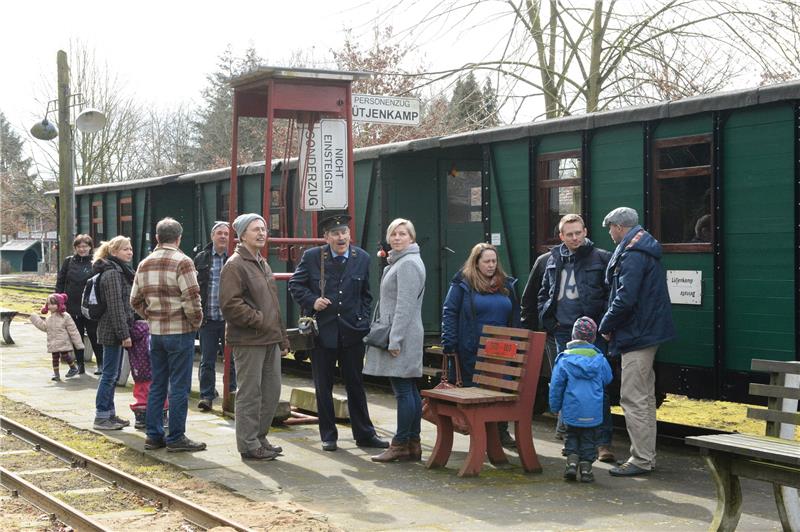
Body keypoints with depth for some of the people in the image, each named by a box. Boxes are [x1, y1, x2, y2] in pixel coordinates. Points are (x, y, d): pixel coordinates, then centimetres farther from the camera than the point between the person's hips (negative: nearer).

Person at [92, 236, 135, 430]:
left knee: (112, 374, 14)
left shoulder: (122, 271, 17)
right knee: (110, 374, -5)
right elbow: (115, 306, -20)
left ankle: (109, 414, 21)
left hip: (115, 331, 10)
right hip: (113, 330, -10)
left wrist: (127, 330, 21)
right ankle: (101, 417, 0)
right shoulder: (112, 274, -15)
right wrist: (124, 334, -21)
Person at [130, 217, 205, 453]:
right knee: (179, 387, -1)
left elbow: (135, 300, 14)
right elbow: (191, 298, -18)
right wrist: (196, 321, -3)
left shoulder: (145, 264, 10)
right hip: (180, 332, -7)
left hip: (155, 332, 7)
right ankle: (176, 438, 2)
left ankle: (153, 435, 18)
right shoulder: (182, 262, -12)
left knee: (157, 385, 13)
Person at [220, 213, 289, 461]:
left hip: (270, 339, 9)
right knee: (250, 393, -3)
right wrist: (257, 320, -17)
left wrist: (282, 338, 22)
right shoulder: (235, 265, -9)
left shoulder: (263, 264, 20)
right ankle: (249, 444, 4)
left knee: (272, 391, 11)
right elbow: (230, 303, -18)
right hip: (248, 341, -9)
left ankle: (260, 437, 23)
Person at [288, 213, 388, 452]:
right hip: (322, 331, -1)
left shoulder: (362, 258, 3)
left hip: (352, 332, 1)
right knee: (323, 387, 7)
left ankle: (364, 434, 18)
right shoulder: (311, 257, -4)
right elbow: (295, 284, 4)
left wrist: (364, 322, 3)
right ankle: (328, 436, 18)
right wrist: (312, 300, -12)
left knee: (356, 385, 9)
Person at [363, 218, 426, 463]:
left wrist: (395, 340, -20)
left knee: (403, 391, -7)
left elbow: (405, 305, -18)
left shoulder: (408, 264, -13)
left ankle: (401, 444, -4)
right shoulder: (399, 262, 21)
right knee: (410, 391, 10)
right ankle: (413, 444, 13)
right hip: (401, 337, 11)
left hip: (402, 336, -11)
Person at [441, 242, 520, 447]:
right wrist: (449, 343, -11)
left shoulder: (507, 285, 13)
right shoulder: (463, 284, 0)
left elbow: (515, 317, 19)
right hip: (472, 351, -4)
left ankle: (501, 431, 12)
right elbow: (449, 313, -3)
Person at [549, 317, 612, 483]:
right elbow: (607, 380, 12)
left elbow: (556, 385, -3)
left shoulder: (564, 359, -4)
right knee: (589, 438, 13)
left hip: (571, 411, 0)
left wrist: (555, 407, 7)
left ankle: (572, 461, 3)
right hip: (594, 413, 0)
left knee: (572, 436, 18)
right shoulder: (599, 359, 0)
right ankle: (586, 466, 8)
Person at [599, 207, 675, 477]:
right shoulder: (646, 250, 16)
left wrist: (606, 326, -10)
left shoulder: (632, 254, -16)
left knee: (633, 399, -7)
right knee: (645, 398, 15)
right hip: (648, 333, 11)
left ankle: (641, 460, -4)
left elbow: (625, 299, -23)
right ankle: (647, 455, 23)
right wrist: (612, 325, 17)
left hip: (636, 336, -11)